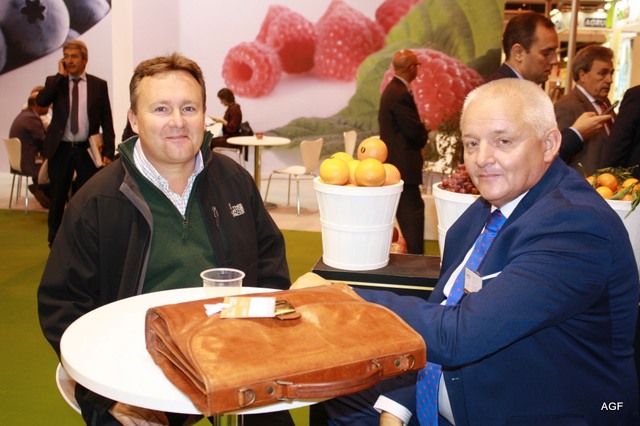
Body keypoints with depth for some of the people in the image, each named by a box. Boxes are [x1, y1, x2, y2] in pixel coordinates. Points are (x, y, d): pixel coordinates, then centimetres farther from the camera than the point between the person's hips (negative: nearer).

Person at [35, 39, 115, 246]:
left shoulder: (99, 85, 4)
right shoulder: (55, 82, 6)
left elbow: (107, 121, 2)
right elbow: (40, 100, -14)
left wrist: (108, 151, -5)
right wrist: (60, 76, -10)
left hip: (87, 150, -1)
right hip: (60, 149, 1)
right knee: (57, 199, 8)